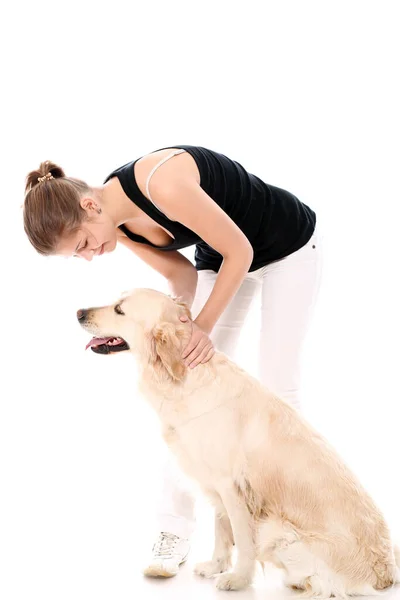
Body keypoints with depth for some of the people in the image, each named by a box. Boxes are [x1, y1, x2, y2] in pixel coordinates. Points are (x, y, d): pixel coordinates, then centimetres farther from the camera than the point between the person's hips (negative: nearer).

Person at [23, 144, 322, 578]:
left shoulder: (164, 184, -38)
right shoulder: (119, 222, -14)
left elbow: (240, 251, -28)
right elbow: (182, 277, -8)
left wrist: (203, 327, -30)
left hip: (289, 248, -6)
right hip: (222, 258, 6)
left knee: (277, 386, -4)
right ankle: (176, 528, 1)